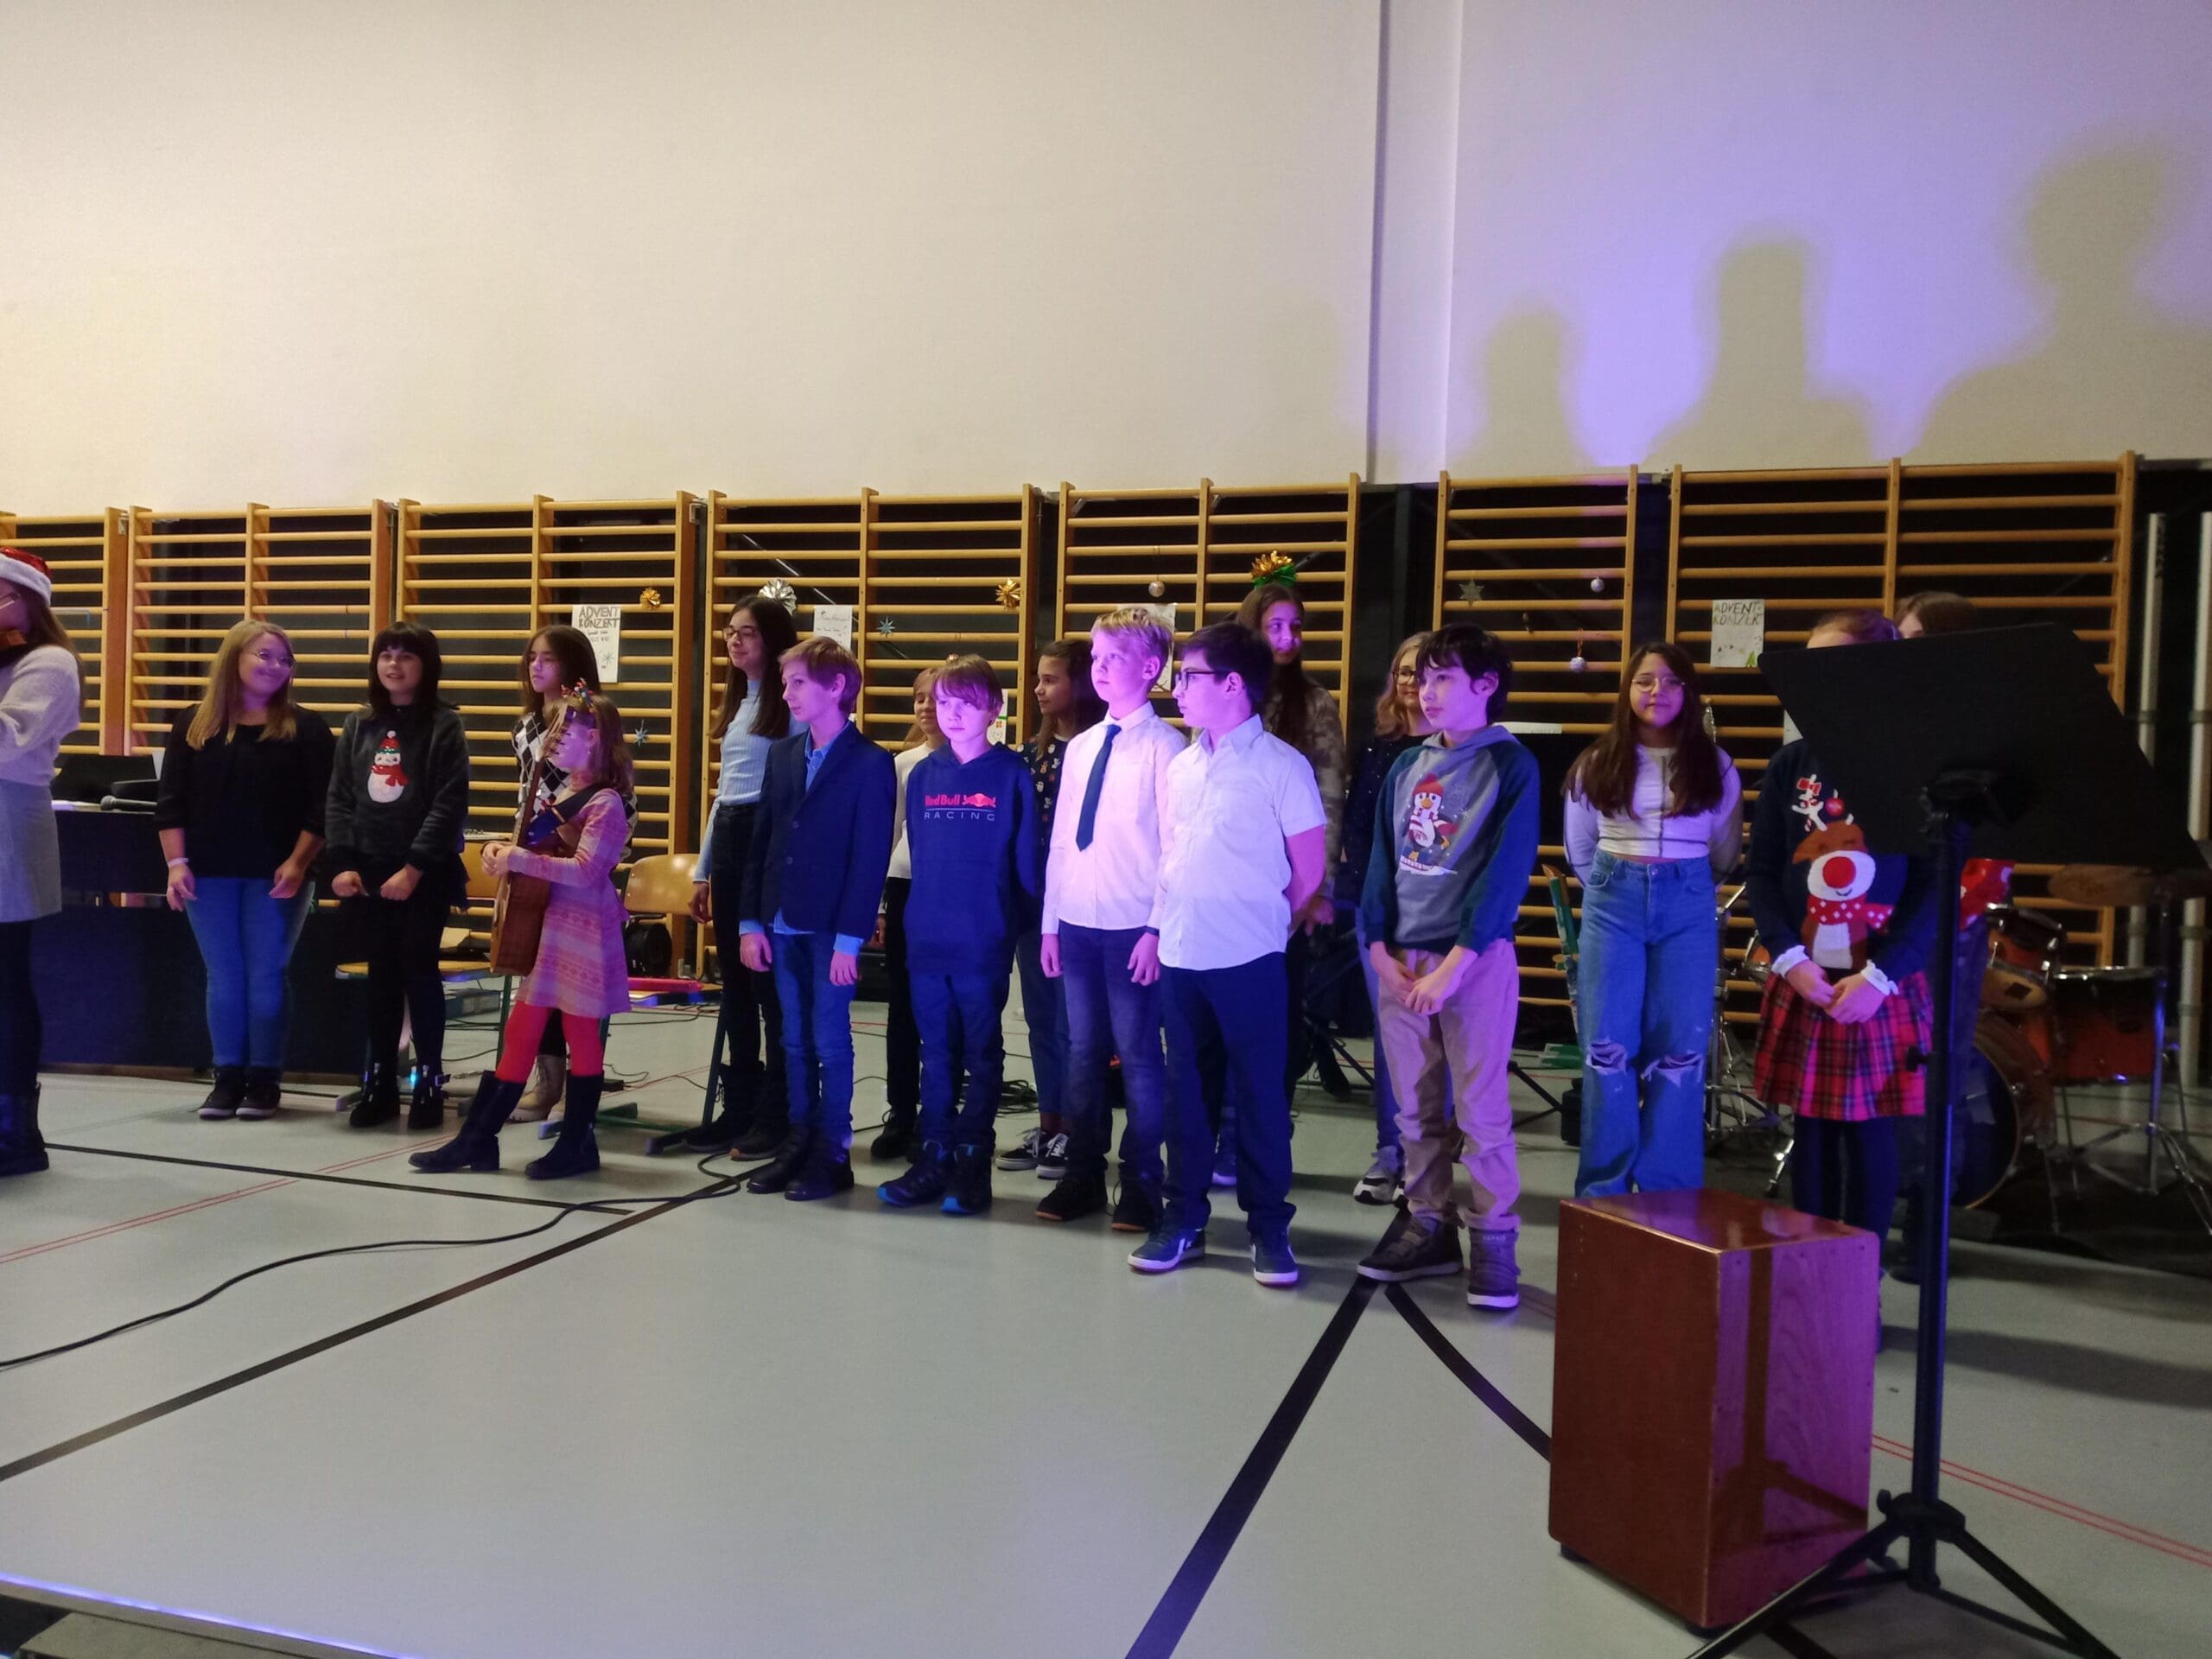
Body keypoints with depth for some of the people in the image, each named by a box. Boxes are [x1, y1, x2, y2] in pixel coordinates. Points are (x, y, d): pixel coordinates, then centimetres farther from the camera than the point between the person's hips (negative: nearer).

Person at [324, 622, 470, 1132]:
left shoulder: (443, 725, -4)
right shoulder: (358, 725, 10)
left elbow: (450, 804, -11)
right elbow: (338, 798, 7)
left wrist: (414, 868, -17)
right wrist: (341, 862, -5)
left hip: (424, 874, -4)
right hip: (366, 871, 4)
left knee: (419, 970, 0)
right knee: (381, 974, 9)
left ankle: (429, 1082, 10)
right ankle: (379, 1081, 17)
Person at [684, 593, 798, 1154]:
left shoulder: (791, 703, -8)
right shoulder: (737, 701, 18)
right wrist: (702, 870, 21)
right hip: (728, 839, 8)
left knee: (771, 980, -3)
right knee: (735, 982, 11)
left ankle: (777, 1113, 6)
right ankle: (739, 1106, 20)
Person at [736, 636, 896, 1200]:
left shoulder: (870, 764, -9)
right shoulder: (782, 755, 11)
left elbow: (871, 858, -12)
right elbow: (762, 842, 11)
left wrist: (849, 939, -15)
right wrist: (751, 922, 5)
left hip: (831, 930, -6)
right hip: (782, 925, 6)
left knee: (830, 1042, 1)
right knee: (794, 1041, 13)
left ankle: (834, 1154, 12)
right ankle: (799, 1142, 23)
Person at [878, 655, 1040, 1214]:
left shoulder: (1012, 774, -5)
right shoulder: (923, 774, 8)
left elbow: (1027, 860, -4)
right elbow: (916, 853, 13)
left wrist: (1020, 924, -6)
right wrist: (919, 914, 11)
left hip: (984, 943, -4)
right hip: (926, 940, 4)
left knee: (982, 1054, 6)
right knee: (936, 1055, 11)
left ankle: (973, 1163, 14)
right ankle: (934, 1158, 19)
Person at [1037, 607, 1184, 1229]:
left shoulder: (1163, 746, -7)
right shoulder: (1079, 747, 13)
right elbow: (1061, 839, 14)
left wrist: (1159, 931, -14)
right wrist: (1050, 922, 11)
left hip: (1133, 927, -6)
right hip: (1075, 922, 6)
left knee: (1138, 1055, 2)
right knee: (1083, 1051, 13)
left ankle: (1140, 1186, 15)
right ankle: (1083, 1175, 25)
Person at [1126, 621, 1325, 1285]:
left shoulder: (1281, 765, -9)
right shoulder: (1181, 764, 9)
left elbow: (1310, 870, -5)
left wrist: (1258, 925, 6)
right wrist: (1166, 923, 10)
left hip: (1247, 959, -5)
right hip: (1180, 955, 6)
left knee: (1258, 1093, 4)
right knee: (1187, 1090, 13)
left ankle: (1269, 1228, 16)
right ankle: (1183, 1219, 24)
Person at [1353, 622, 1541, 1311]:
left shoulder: (1511, 765, -4)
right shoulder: (1406, 768, 12)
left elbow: (1507, 871, -11)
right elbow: (1382, 862, 11)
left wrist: (1453, 965, -16)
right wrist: (1381, 950, -1)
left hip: (1476, 959, -5)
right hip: (1400, 960, 5)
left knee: (1481, 1110, -2)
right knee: (1415, 1108, 10)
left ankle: (1493, 1242, 8)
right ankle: (1429, 1226, 22)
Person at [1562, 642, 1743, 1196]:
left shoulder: (1713, 765, 4)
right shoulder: (1598, 763, 4)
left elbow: (1726, 855, 13)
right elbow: (1579, 851, 14)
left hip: (1688, 905, 0)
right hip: (1613, 901, 0)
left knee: (1679, 1050, 0)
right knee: (1608, 1047, -1)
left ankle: (1669, 1195, 10)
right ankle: (1603, 1191, 8)